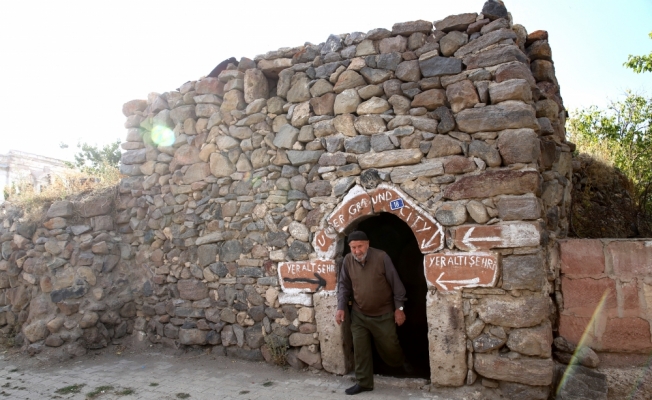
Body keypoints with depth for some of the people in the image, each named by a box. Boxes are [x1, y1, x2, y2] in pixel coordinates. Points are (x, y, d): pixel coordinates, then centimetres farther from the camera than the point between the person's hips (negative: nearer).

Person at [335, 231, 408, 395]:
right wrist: (341, 307, -7)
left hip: (383, 314, -3)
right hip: (359, 315, 3)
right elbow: (344, 285, 3)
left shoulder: (381, 257, -18)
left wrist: (399, 308, -9)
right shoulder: (348, 260, -6)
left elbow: (395, 283, -11)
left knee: (389, 347, 12)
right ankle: (364, 382, 22)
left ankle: (405, 366, 43)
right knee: (360, 350, 6)